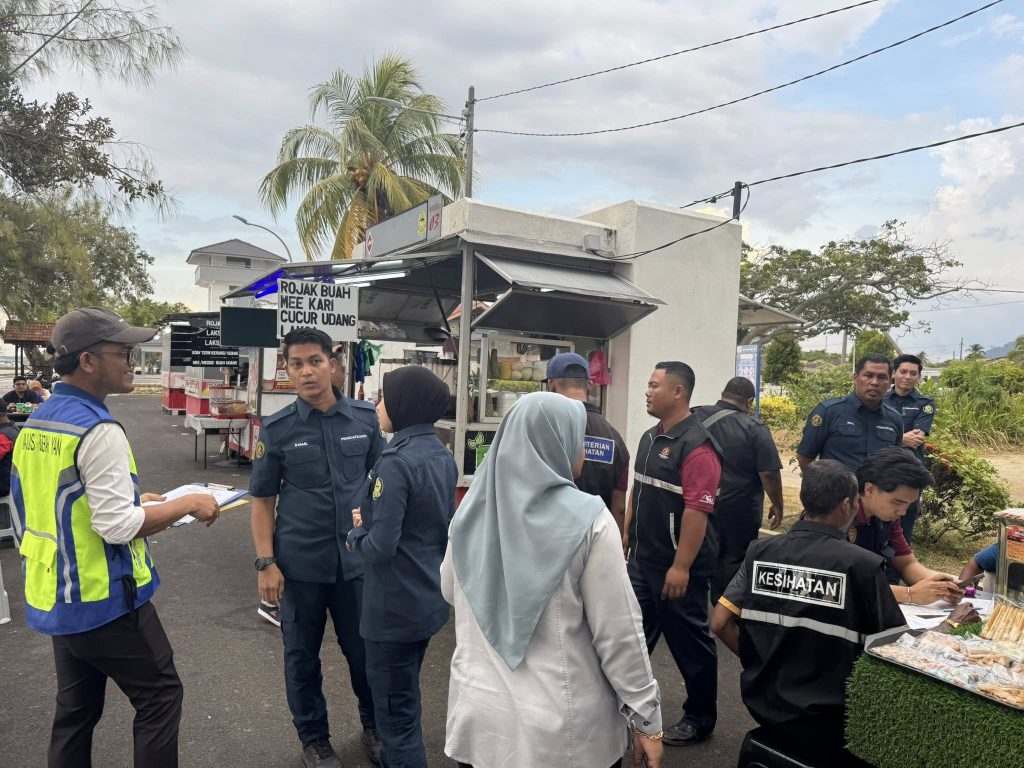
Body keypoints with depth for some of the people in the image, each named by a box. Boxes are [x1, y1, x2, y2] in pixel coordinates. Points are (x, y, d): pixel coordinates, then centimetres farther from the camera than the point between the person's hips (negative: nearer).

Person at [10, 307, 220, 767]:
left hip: (54, 596, 9)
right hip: (102, 599, -9)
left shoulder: (33, 425, 5)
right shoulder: (98, 430, -23)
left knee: (76, 709, 20)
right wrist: (187, 505, -14)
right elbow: (118, 526, -25)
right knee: (159, 695, 7)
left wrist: (130, 498, 14)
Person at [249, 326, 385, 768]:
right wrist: (265, 562, -7)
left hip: (358, 559, 1)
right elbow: (262, 499, -1)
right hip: (300, 564, 0)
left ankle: (374, 727, 38)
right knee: (302, 656, 14)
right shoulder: (277, 429, -6)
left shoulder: (365, 419, -3)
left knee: (365, 649, 14)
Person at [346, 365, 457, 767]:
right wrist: (372, 519, 7)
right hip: (430, 596, 9)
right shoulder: (443, 456, 2)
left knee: (396, 710, 8)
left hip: (397, 604, -9)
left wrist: (357, 532, -5)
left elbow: (379, 548, -25)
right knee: (405, 698, 27)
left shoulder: (397, 462, -24)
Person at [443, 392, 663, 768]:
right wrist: (646, 718, -3)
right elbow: (618, 632, -14)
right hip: (560, 726, -3)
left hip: (477, 713, 4)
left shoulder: (471, 508, -5)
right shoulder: (588, 519, -18)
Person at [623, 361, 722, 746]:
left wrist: (681, 566, -23)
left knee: (688, 641, 9)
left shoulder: (696, 445, -19)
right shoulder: (650, 437, 9)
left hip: (678, 566, -8)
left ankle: (700, 717, 28)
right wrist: (624, 539, 16)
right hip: (642, 560, 8)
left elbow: (697, 510, -23)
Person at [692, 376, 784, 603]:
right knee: (733, 563, 9)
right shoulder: (755, 429, -12)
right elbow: (769, 474, -12)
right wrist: (778, 505, 2)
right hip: (738, 513, -3)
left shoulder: (695, 417, -2)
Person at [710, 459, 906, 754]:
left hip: (762, 702, 4)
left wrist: (759, 663, 8)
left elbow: (720, 623, -6)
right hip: (825, 718, -4)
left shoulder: (761, 550, -7)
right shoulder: (862, 564, -17)